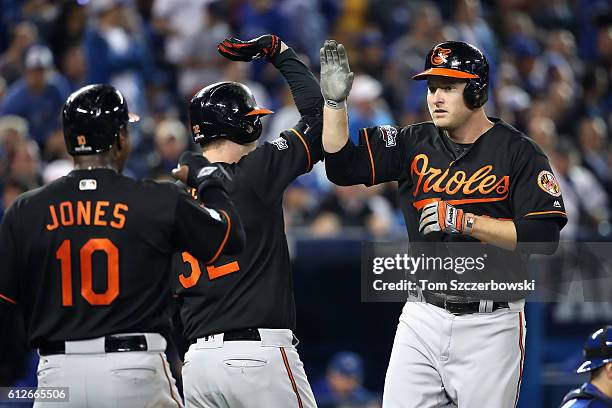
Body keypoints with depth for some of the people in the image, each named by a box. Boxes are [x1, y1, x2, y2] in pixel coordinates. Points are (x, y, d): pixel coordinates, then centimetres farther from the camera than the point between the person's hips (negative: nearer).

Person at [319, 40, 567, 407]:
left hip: (490, 325, -4)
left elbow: (545, 237, -15)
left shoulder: (519, 152, -6)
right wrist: (335, 100, -9)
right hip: (422, 318, 4)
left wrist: (465, 221, -20)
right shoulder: (414, 144, 7)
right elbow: (343, 167, 1)